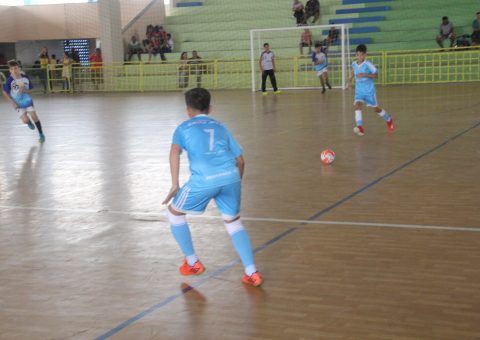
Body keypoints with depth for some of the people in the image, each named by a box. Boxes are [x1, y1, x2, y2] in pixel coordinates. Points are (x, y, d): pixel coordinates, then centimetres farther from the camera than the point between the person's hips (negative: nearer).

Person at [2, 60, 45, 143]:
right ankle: (29, 123, 31)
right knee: (25, 120, -9)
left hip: (28, 100, 1)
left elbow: (30, 89, 0)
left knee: (34, 116, -3)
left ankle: (41, 134, 13)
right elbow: (5, 92, -8)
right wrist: (12, 102, -13)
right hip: (18, 104, -1)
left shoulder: (25, 77, -12)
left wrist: (25, 90, -22)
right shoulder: (10, 81, -19)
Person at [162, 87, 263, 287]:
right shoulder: (220, 127, 28)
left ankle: (192, 263, 27)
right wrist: (236, 185, 39)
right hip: (230, 176, 4)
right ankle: (252, 273, 11)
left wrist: (175, 184, -5)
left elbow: (175, 151, -3)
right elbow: (240, 160, 25)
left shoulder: (183, 128, 18)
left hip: (203, 180, -4)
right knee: (233, 222, 22)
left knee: (173, 212, 21)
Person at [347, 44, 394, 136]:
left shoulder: (368, 64, -17)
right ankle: (360, 127, -28)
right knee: (358, 105, -21)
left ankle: (389, 120, 39)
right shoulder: (354, 64, -1)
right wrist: (350, 80, 13)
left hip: (369, 90, -4)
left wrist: (365, 75, -30)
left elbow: (376, 74, -17)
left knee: (375, 108, 11)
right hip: (359, 90, 4)